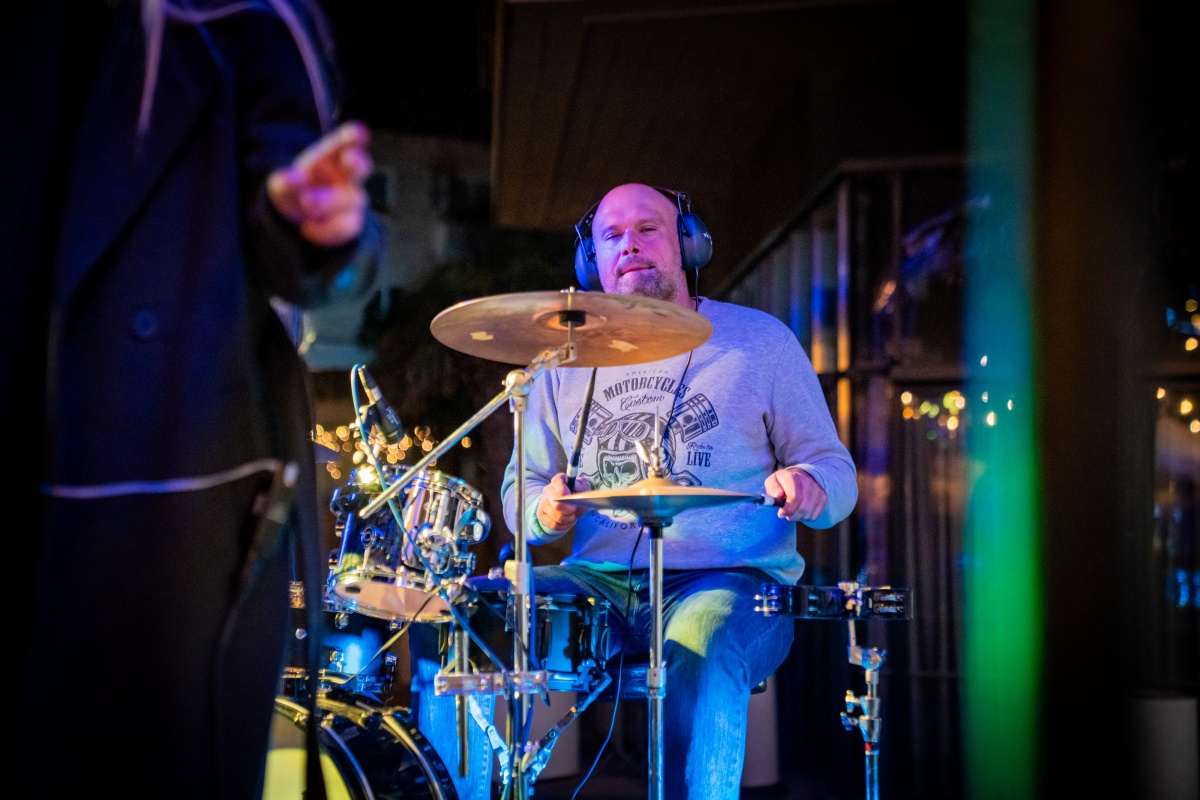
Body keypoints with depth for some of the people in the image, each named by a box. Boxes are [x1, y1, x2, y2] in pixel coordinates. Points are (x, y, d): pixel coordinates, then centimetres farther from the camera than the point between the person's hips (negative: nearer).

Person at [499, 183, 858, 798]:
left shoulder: (759, 342, 5)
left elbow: (835, 472, 5)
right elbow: (521, 486, 18)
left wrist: (807, 488, -19)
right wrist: (545, 511, -6)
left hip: (730, 583, -3)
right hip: (597, 583, 3)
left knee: (700, 650, -37)